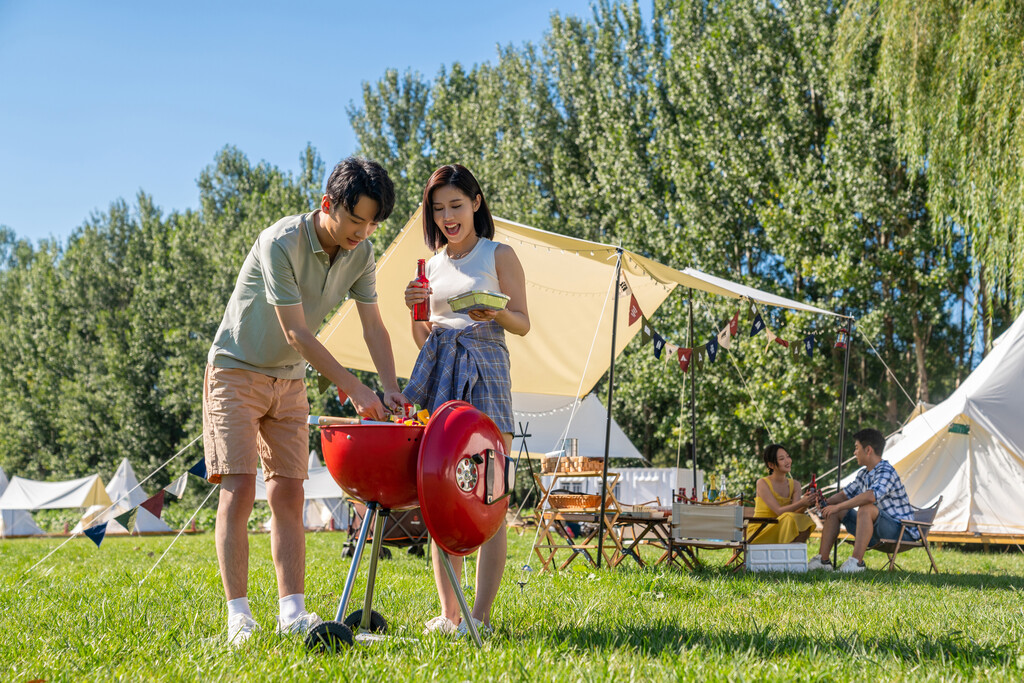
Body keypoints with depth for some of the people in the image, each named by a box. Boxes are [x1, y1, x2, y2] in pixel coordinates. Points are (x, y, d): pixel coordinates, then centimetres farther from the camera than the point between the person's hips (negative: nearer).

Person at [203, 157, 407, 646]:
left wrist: (390, 388, -15)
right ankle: (238, 614, -11)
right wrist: (354, 388, -24)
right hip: (237, 371, -6)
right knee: (238, 490, -12)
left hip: (290, 381, 6)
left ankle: (292, 612, -2)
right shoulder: (281, 243, -25)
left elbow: (373, 326, -1)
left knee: (288, 494, 0)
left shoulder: (361, 254, -4)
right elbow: (297, 334, -25)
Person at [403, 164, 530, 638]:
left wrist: (496, 313, -17)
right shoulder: (432, 265, 18)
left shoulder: (499, 255, 6)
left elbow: (523, 323, 4)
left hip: (484, 370, -5)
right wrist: (416, 311, 0)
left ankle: (481, 616, -10)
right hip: (438, 371, 5)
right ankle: (448, 613, 5)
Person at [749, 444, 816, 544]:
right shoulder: (762, 483, -9)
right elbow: (779, 511, -18)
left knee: (805, 521, -23)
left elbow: (795, 512, -7)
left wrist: (806, 504, -29)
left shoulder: (795, 484, 7)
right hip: (759, 534, -5)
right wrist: (801, 503, -32)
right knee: (789, 518, -31)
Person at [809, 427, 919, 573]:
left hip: (900, 530, -10)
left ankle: (856, 562, -38)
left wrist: (838, 506, -31)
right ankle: (823, 560, 2)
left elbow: (871, 496, -37)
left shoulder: (886, 472, -19)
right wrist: (825, 503, 3)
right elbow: (846, 494, 24)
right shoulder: (863, 473, 11)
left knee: (866, 508, -36)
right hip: (875, 529, 10)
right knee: (834, 512, 7)